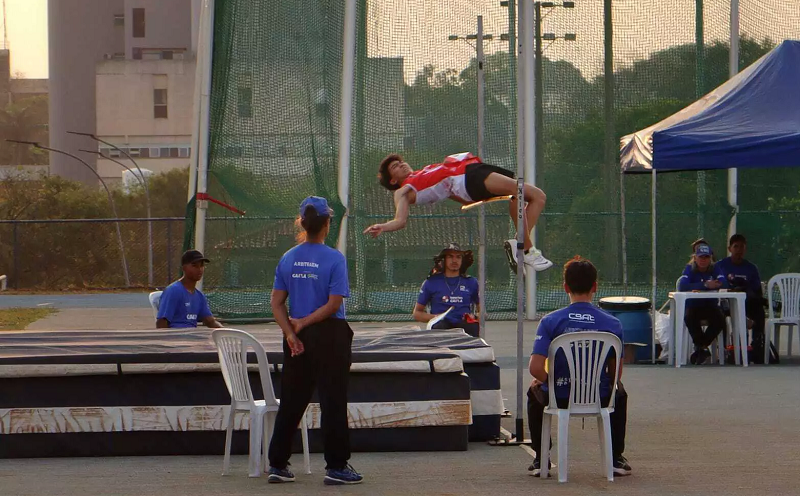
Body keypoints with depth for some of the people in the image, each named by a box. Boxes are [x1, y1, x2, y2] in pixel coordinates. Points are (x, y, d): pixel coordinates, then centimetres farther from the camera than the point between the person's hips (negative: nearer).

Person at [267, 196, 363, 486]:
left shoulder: (288, 259, 4)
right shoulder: (334, 259, -10)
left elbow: (277, 303, 1)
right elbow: (334, 304, -15)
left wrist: (291, 332, -7)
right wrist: (304, 323, -8)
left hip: (297, 339, 5)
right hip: (330, 336, -5)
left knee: (291, 401, 11)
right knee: (333, 400, 1)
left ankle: (277, 465, 14)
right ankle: (336, 467, 2)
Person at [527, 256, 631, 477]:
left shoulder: (550, 321, -11)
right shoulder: (612, 324, -7)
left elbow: (535, 368, -16)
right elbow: (615, 373, -1)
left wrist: (548, 381, 7)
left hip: (559, 397, -1)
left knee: (535, 391, 36)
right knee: (619, 394, 38)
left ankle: (541, 460, 33)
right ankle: (616, 459, 33)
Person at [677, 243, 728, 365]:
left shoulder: (715, 268, 0)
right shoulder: (689, 268, -5)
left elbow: (723, 284, -21)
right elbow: (682, 286, -24)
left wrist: (697, 287, -32)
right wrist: (705, 285, -34)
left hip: (711, 306, 2)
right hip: (693, 306, -2)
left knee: (720, 319, -29)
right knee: (689, 317, -35)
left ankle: (700, 347, -9)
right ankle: (703, 348, -17)